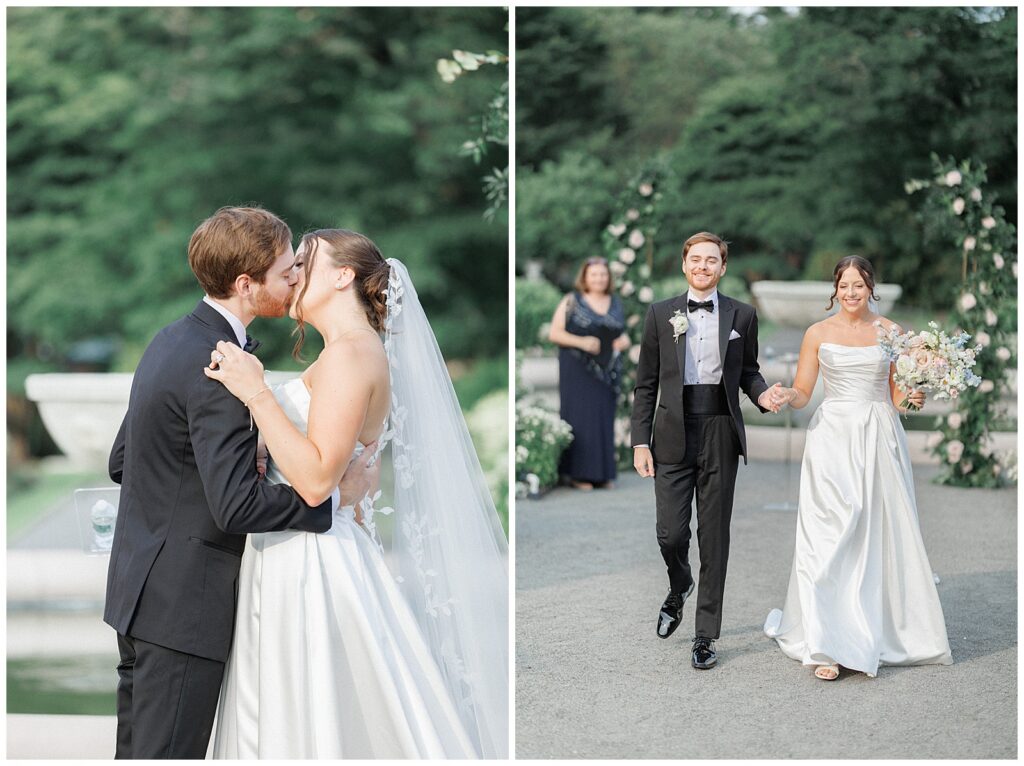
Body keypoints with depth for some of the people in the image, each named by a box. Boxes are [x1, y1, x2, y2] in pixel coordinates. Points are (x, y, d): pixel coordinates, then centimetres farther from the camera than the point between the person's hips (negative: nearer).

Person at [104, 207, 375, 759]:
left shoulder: (171, 340, 8)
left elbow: (121, 460, 15)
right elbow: (236, 505, -26)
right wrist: (335, 494, -17)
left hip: (139, 586, 10)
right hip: (185, 601, -10)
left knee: (136, 749, 19)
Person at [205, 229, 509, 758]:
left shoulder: (350, 353, -15)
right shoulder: (353, 352, 14)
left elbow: (316, 480, -23)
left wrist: (256, 393, -23)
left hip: (310, 568, -9)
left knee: (309, 724, 1)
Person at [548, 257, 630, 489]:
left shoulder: (615, 303, 13)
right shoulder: (571, 302, -1)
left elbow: (621, 334, 21)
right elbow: (554, 333, -5)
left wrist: (624, 341, -3)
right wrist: (581, 342, -18)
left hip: (607, 371, 4)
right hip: (578, 370, -4)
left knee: (604, 418, 5)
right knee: (580, 417, -6)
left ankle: (603, 473, 11)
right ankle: (579, 473, -2)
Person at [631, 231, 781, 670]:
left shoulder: (742, 316, 6)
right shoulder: (661, 314, 6)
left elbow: (748, 371, 15)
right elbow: (646, 383, 6)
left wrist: (762, 395, -9)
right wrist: (640, 441, -1)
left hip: (720, 435, 0)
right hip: (673, 436, 0)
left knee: (714, 536, 3)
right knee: (670, 531, -4)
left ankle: (706, 634, 13)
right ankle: (679, 589, 31)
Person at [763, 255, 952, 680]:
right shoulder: (818, 333, 4)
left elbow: (897, 395, 9)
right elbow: (802, 393, 4)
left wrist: (912, 398, -12)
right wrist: (785, 396, -17)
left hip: (880, 440, 2)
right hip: (833, 439, -2)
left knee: (882, 536, 3)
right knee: (832, 537, -8)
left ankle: (880, 632, 20)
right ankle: (828, 646, -5)